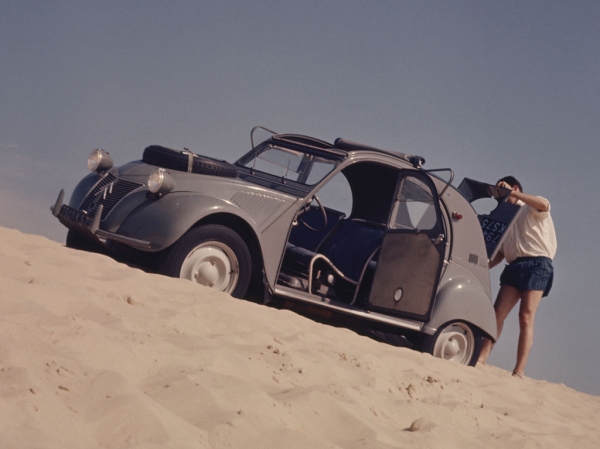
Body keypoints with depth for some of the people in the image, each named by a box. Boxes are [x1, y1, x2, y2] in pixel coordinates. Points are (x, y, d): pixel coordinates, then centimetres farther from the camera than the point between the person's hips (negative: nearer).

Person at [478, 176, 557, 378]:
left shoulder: (532, 209, 9)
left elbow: (544, 205, -18)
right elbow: (500, 252, 24)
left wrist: (512, 193, -17)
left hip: (536, 264, -7)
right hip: (514, 266, 7)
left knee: (526, 317, -14)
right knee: (498, 313, -9)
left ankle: (519, 372, -20)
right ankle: (481, 358, -16)